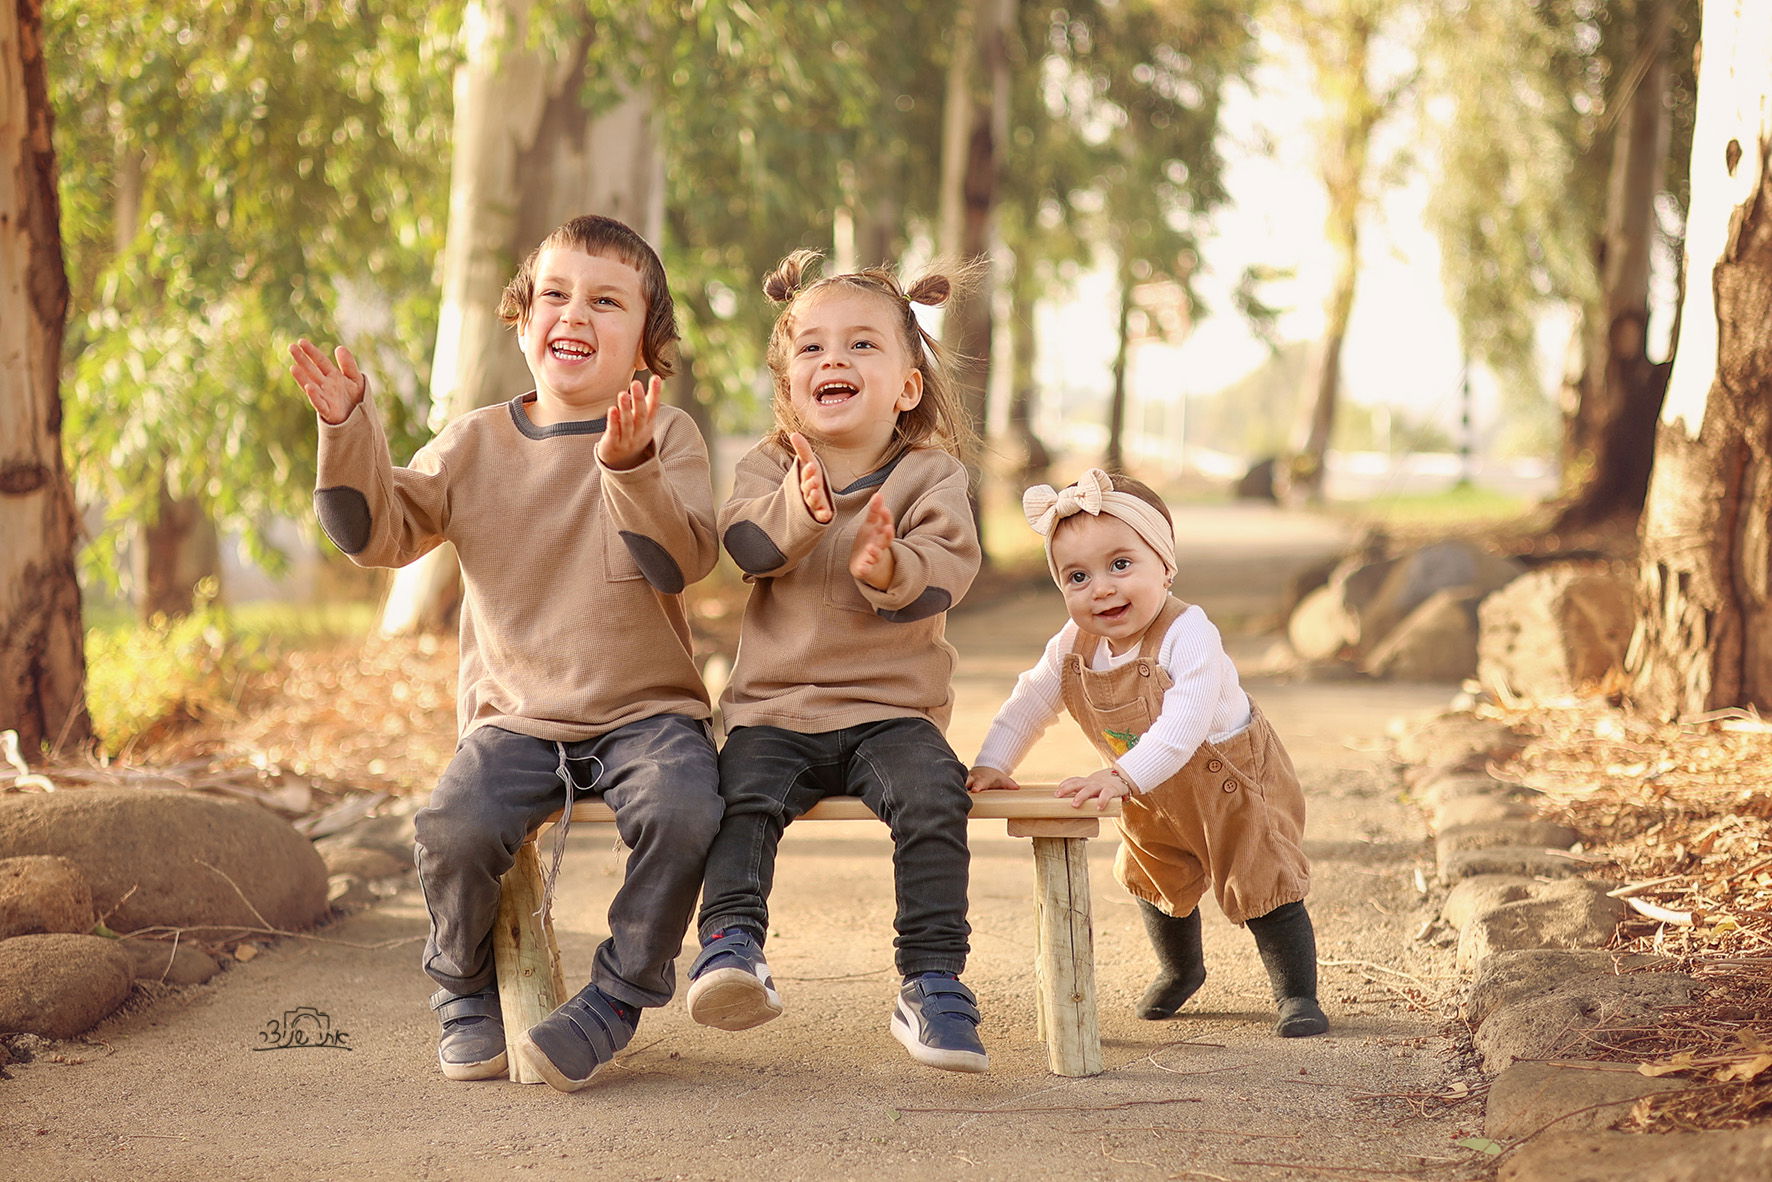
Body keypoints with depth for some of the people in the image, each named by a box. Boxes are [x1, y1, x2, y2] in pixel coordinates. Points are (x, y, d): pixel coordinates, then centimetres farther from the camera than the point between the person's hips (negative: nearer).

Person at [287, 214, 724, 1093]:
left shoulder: (666, 436, 1)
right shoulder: (477, 443, 9)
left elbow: (685, 562, -14)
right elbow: (380, 533, 4)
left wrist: (629, 468, -30)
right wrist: (348, 432, -9)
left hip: (643, 711, -1)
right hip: (515, 716, 2)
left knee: (683, 814, -32)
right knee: (454, 828, -27)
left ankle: (617, 997, -8)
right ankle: (466, 991, 4)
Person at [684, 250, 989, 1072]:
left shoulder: (929, 476, 5)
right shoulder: (767, 469, 9)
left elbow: (950, 567, -12)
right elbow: (741, 541, -12)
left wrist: (892, 571, -34)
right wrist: (797, 513, -34)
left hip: (891, 707, -1)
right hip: (775, 706, 1)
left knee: (933, 794, -26)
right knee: (742, 788, -28)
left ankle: (932, 982, -22)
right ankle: (730, 945, -29)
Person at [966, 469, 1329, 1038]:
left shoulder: (1188, 635, -36)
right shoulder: (1072, 649, -15)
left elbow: (1185, 723, -46)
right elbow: (1028, 704, -3)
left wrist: (1125, 776, -55)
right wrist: (991, 764, -17)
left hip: (1233, 781, -7)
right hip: (1154, 799, 7)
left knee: (1263, 889, -5)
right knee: (1159, 883, 24)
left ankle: (1298, 995, 10)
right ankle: (1180, 970, 50)